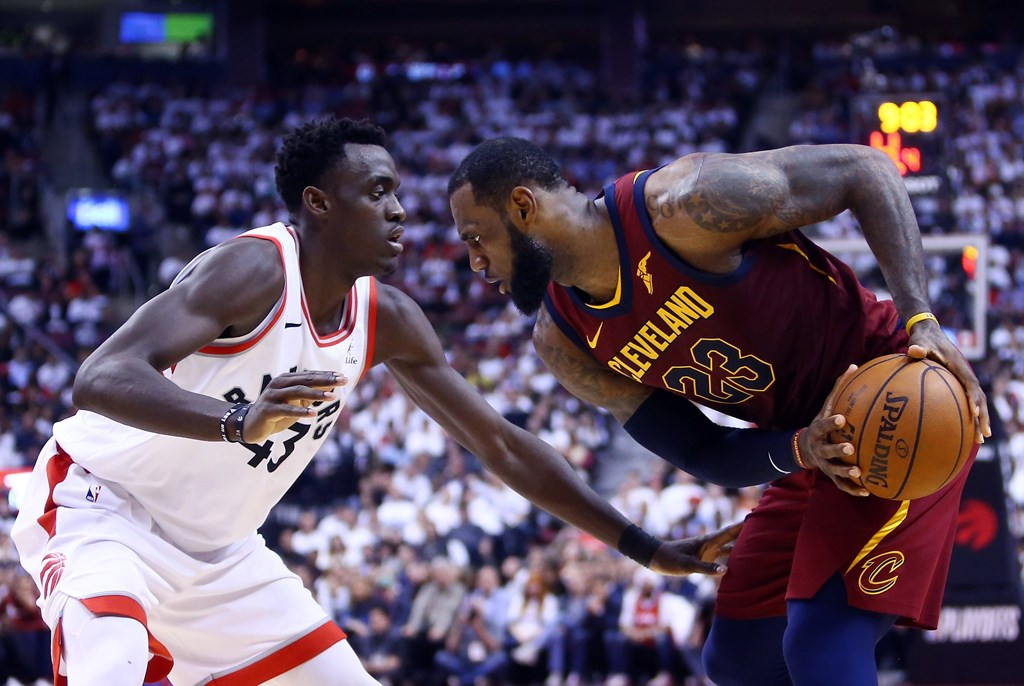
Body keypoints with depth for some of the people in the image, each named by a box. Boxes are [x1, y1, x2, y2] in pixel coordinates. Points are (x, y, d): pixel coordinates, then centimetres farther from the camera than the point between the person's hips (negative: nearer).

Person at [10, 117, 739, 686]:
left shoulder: (387, 320, -2)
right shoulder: (254, 271, -25)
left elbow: (501, 442, 5)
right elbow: (101, 379, -37)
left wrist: (644, 547, 2)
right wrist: (238, 422, -54)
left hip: (215, 551, 8)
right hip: (100, 505, -8)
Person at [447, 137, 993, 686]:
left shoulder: (684, 205, -24)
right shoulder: (563, 342, -2)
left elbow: (865, 169, -17)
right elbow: (705, 456, -3)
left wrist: (920, 319, -27)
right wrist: (801, 450, -25)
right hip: (811, 438, 9)